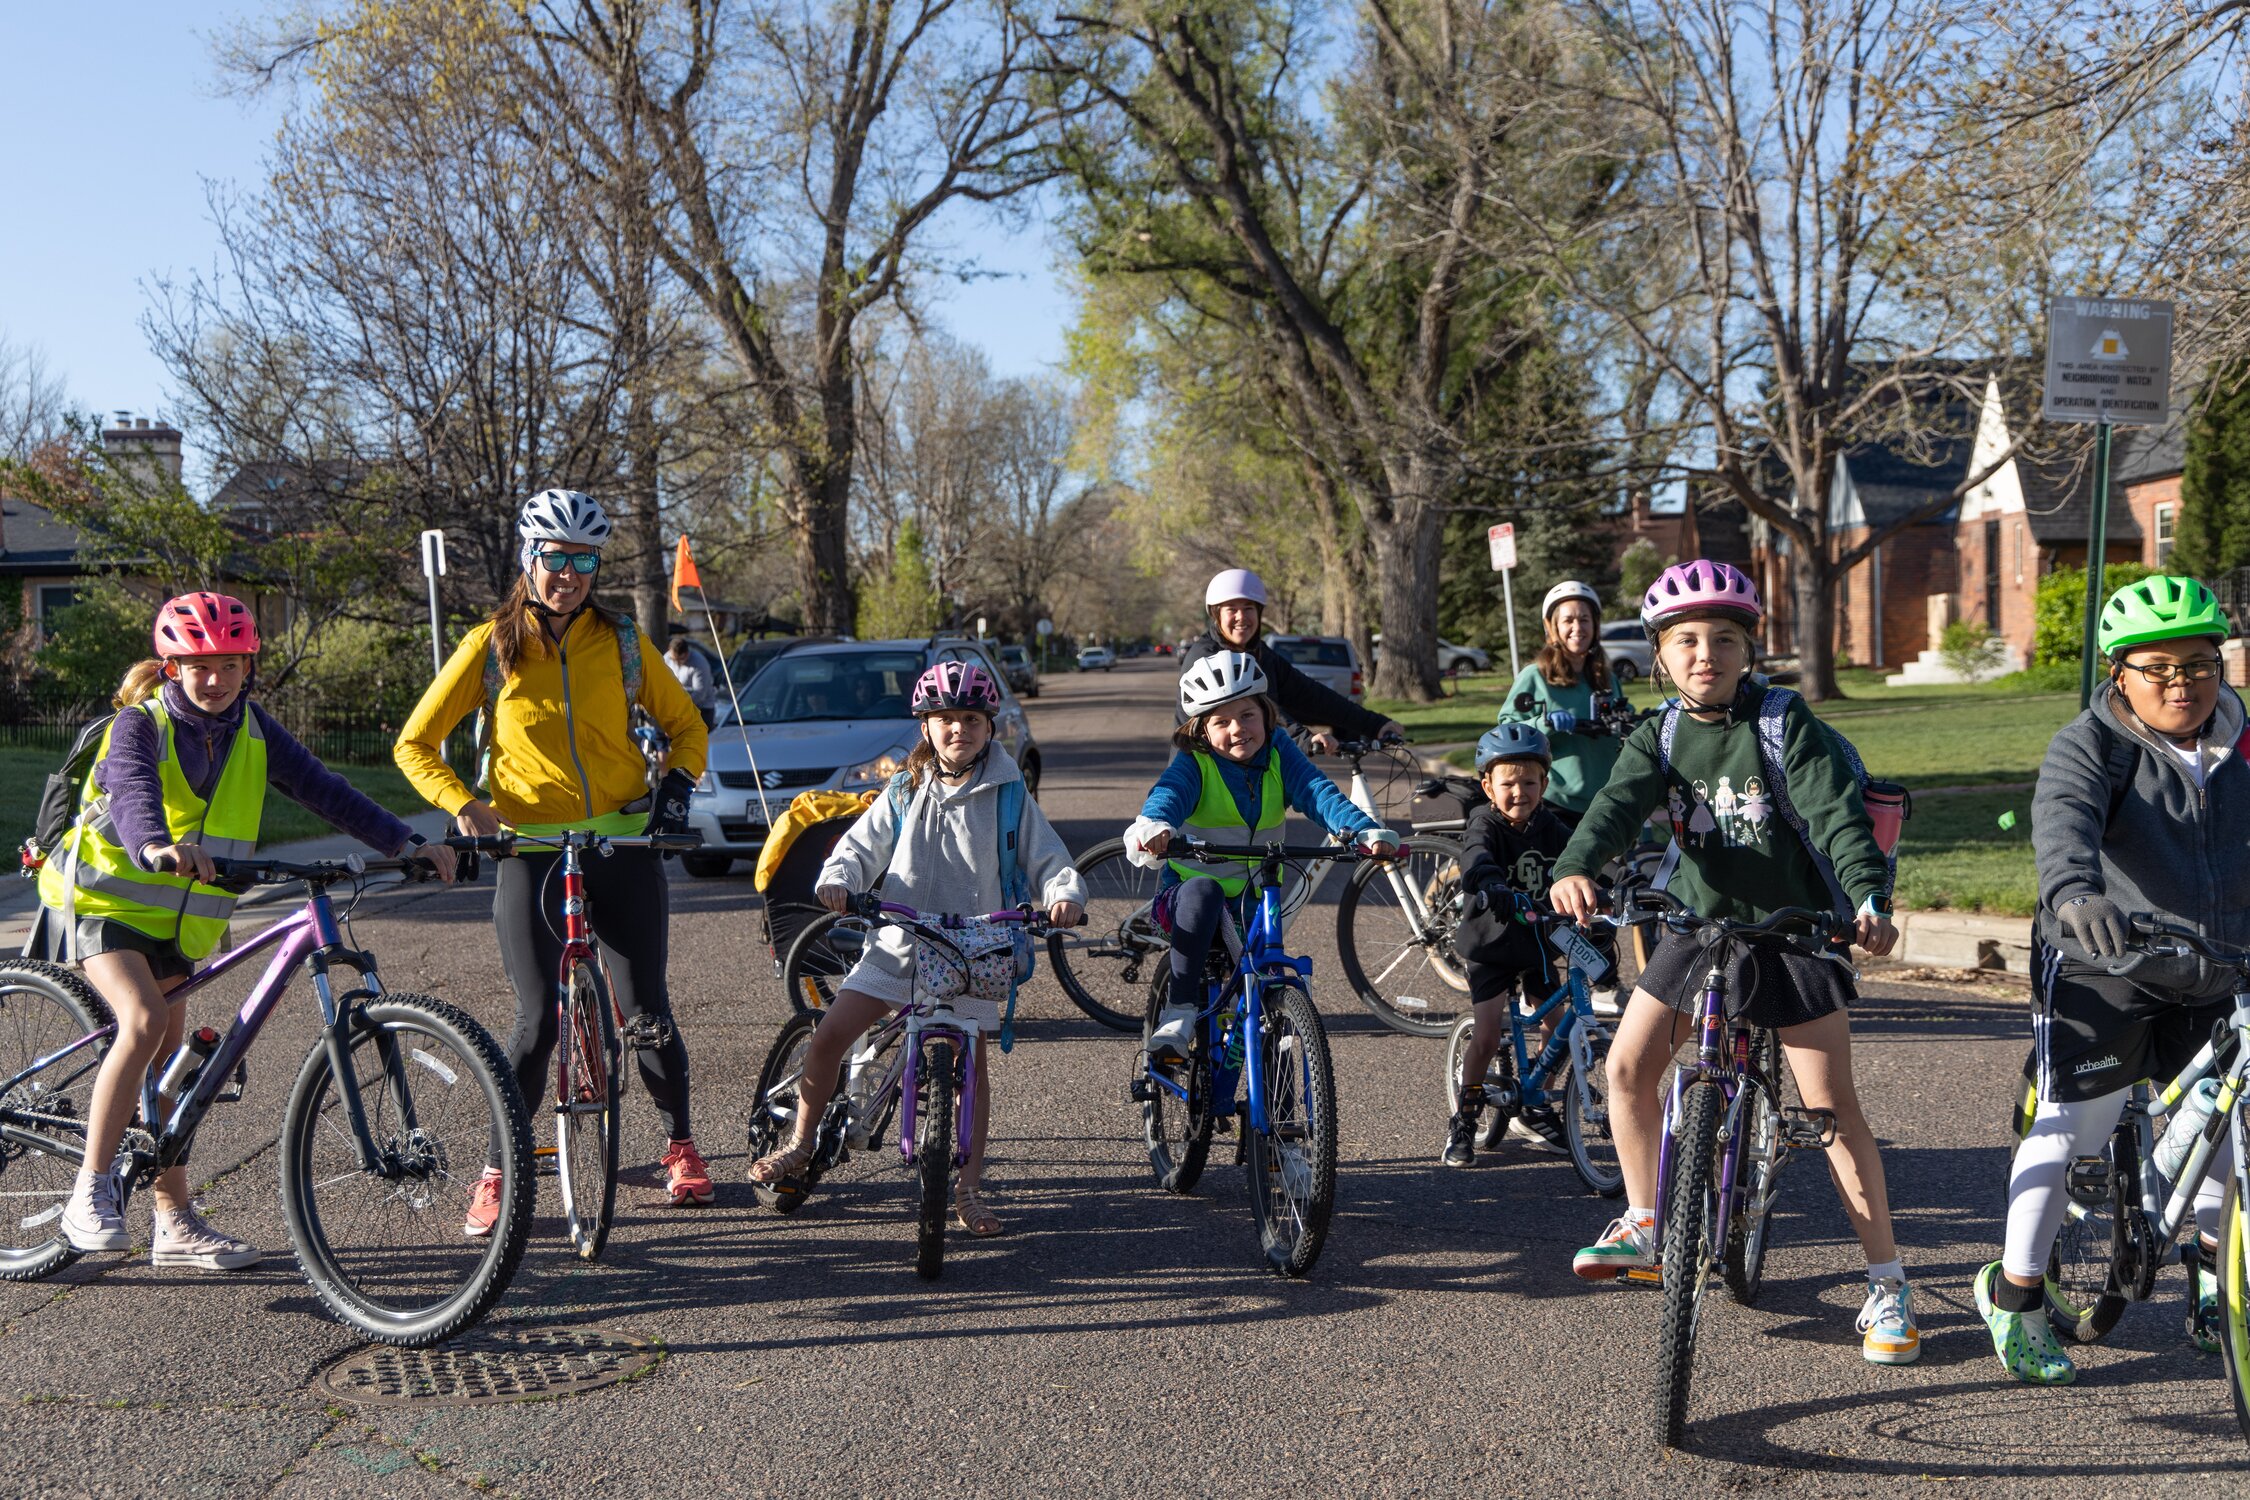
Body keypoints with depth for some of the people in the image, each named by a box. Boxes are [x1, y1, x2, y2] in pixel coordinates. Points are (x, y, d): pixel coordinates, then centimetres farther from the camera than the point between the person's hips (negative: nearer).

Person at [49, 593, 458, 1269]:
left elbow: (320, 788, -6)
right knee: (144, 1022, -28)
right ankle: (90, 1192, -19)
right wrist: (156, 847, -58)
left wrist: (406, 842, -17)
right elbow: (132, 791, -35)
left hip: (179, 920, 6)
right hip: (106, 896, -5)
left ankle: (176, 1225, 15)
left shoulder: (252, 730, 0)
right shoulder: (141, 724, -15)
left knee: (169, 1059, 8)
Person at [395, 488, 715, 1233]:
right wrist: (463, 805, -13)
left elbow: (685, 724, 13)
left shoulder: (621, 641, 4)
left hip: (624, 844, 1)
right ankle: (500, 1169, 9)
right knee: (537, 1018, -6)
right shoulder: (492, 646, -1)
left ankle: (681, 1145, 21)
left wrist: (676, 784, -6)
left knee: (645, 1011, 1)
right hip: (532, 849, -1)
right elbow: (415, 744, 3)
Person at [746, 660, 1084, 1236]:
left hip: (975, 952, -2)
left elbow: (1048, 860, 1)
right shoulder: (904, 796, 8)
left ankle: (968, 1189, 9)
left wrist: (1065, 895, -21)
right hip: (900, 941, 2)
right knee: (828, 1035, -7)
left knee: (968, 1063, -2)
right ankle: (800, 1143, 13)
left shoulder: (1008, 799, 2)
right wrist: (836, 881, -16)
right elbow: (861, 847, 5)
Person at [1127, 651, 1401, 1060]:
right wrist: (1153, 826, -55)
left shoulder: (1278, 754, -1)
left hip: (1254, 903, 4)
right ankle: (1179, 1011, -32)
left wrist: (1365, 830, -35)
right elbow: (1168, 794, -29)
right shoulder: (1193, 764, -9)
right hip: (1189, 897, -3)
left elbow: (1319, 793, -15)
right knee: (1203, 890, -38)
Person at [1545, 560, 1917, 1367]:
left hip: (1793, 929, -4)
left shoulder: (1787, 725, -12)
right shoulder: (1659, 737, -2)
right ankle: (1644, 1225, 20)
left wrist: (1869, 897, -39)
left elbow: (1838, 814, -21)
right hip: (1699, 926, 4)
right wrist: (1574, 870, -39)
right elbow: (1618, 805, -19)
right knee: (1628, 1063, 0)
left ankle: (1887, 1284, 7)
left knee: (1834, 1107, -4)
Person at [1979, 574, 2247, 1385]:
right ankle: (2015, 1297, 6)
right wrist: (2073, 891, -51)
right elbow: (2064, 817, -31)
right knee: (2068, 1126, -8)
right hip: (2103, 967, -5)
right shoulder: (2091, 744, -12)